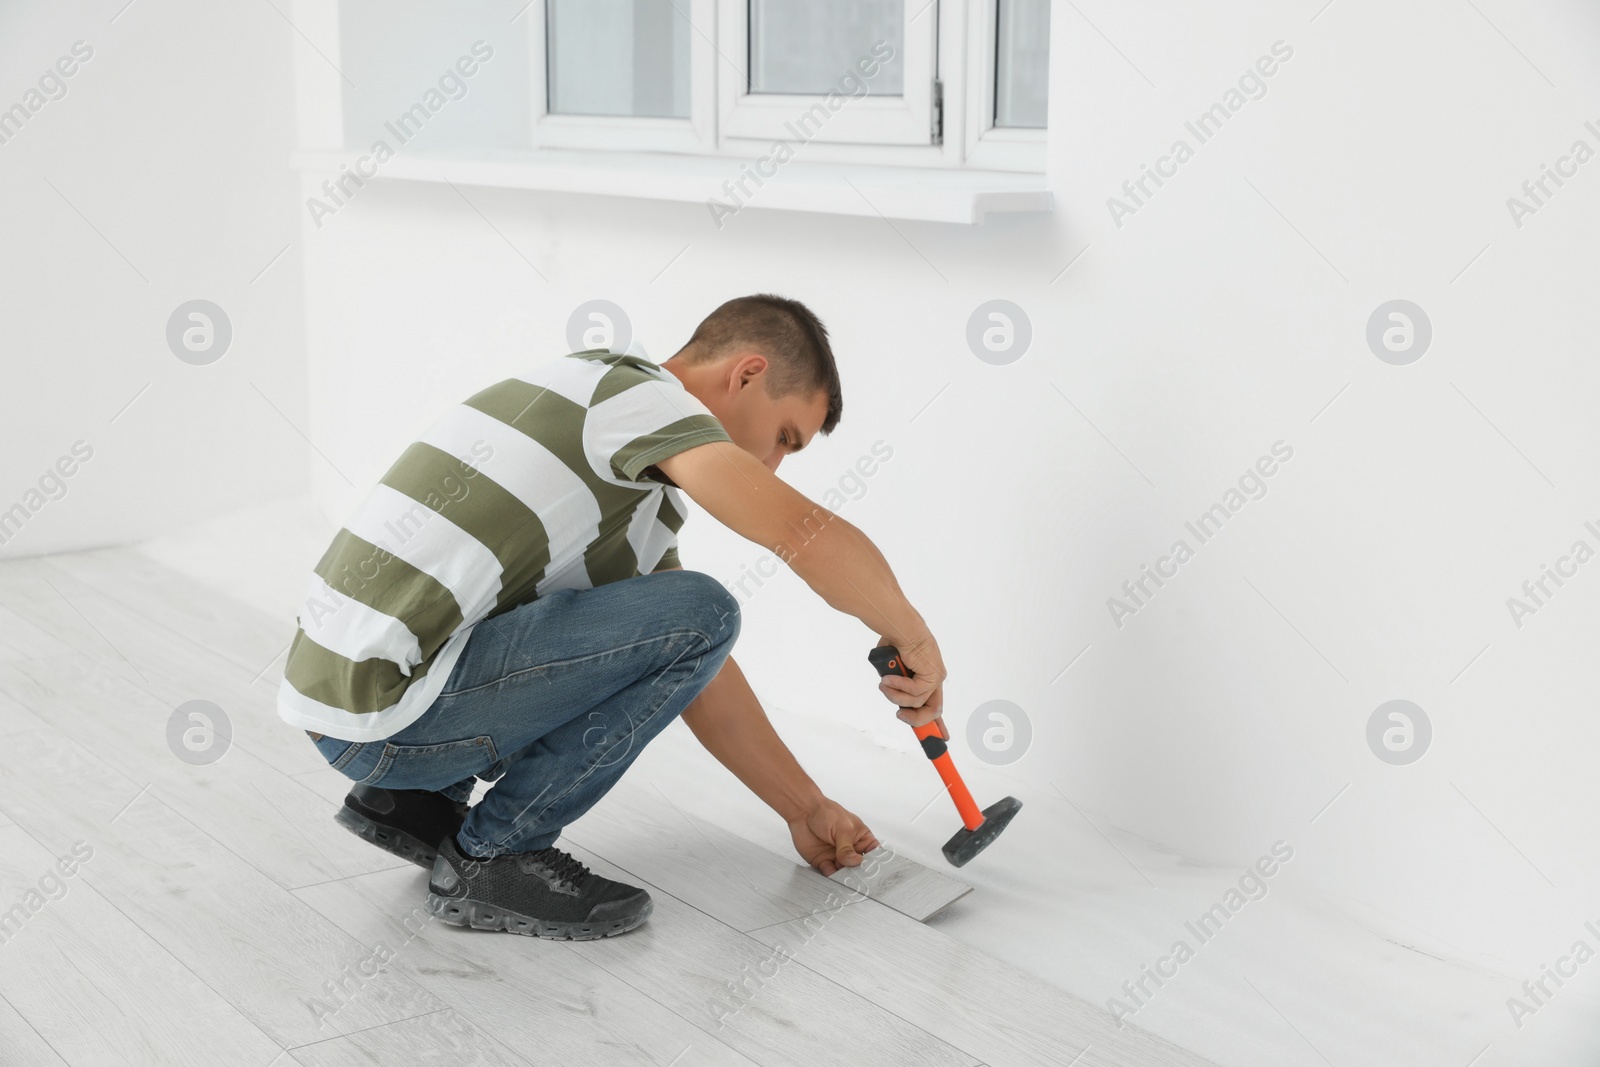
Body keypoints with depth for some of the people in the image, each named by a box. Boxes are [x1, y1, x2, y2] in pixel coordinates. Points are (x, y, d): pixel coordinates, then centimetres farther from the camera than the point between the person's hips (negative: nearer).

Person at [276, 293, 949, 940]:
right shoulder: (639, 393, -11)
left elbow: (697, 672, 22)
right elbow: (813, 538, -24)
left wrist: (806, 809, 24)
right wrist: (917, 642, -6)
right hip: (380, 717, -10)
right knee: (697, 614, -13)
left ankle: (418, 799, 17)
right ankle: (492, 857, -2)